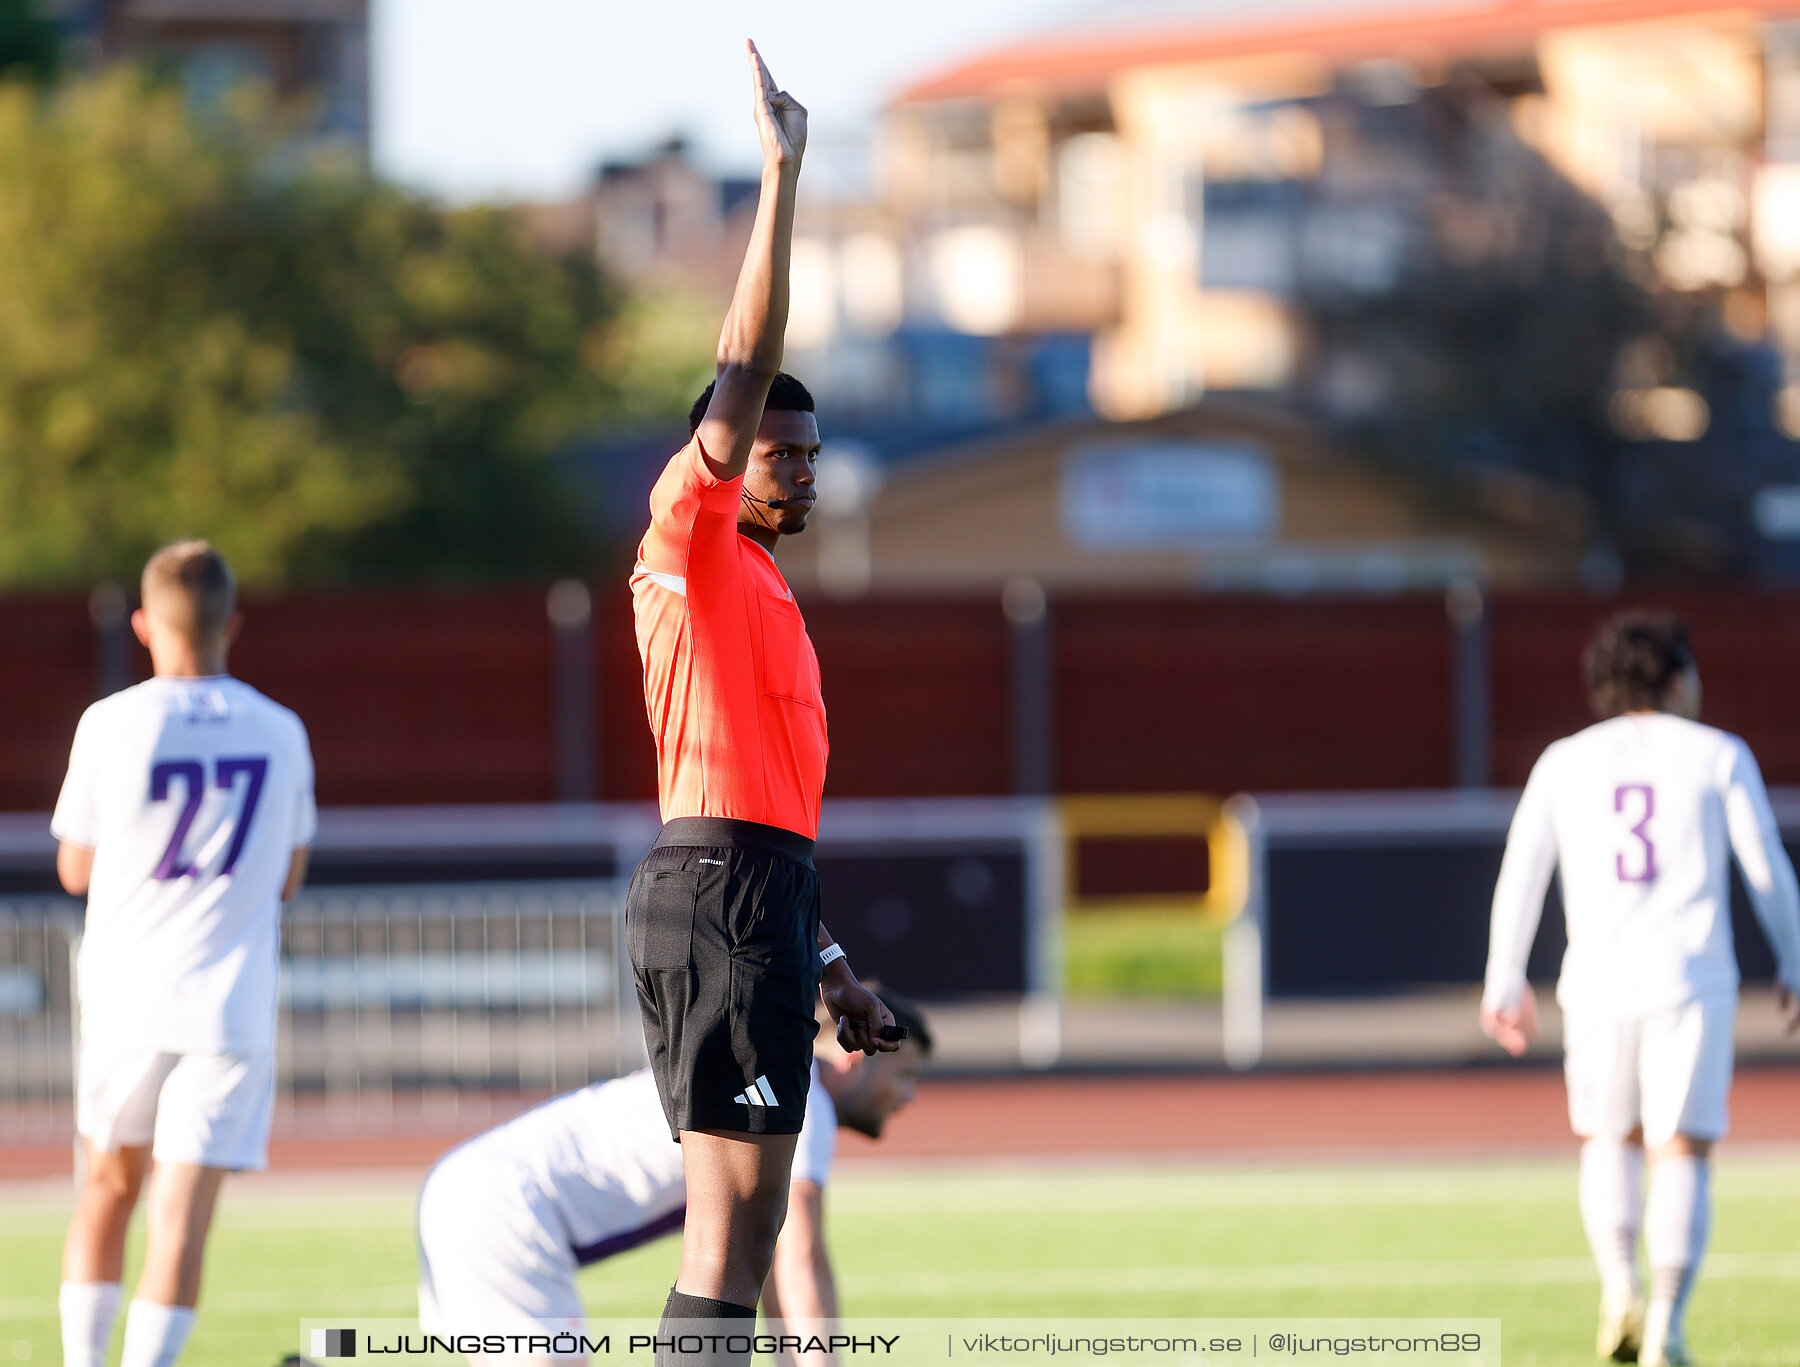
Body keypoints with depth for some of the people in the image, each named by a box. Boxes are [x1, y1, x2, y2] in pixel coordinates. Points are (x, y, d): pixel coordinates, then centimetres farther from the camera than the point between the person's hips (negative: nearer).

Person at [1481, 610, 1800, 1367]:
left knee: (1609, 1141, 21)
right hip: (1693, 978, -2)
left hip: (1598, 982, 2)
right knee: (1680, 1158, 0)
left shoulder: (1564, 763, 10)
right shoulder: (1718, 756, 6)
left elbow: (1520, 874, 5)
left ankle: (1620, 1284, 0)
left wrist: (1504, 981, 10)